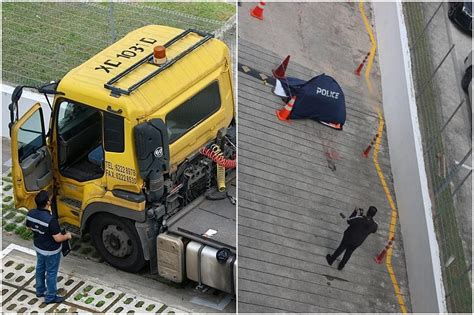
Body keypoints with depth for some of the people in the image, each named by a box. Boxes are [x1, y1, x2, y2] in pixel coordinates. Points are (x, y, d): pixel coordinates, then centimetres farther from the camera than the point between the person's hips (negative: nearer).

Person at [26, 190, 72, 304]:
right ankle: (50, 297, 29)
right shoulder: (51, 219, -36)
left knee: (40, 269, 27)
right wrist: (67, 236, -8)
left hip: (38, 247, 7)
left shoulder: (31, 213, -15)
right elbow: (58, 238, -28)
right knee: (51, 273, 13)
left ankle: (40, 290, 47)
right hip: (51, 251, -7)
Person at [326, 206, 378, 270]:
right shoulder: (374, 225, -26)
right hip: (357, 242, 3)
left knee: (341, 248, 23)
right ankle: (341, 266, 46)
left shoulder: (359, 218, -36)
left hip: (349, 237, -3)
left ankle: (331, 260, 44)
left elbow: (349, 221, -17)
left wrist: (355, 212, -5)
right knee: (349, 253, 26)